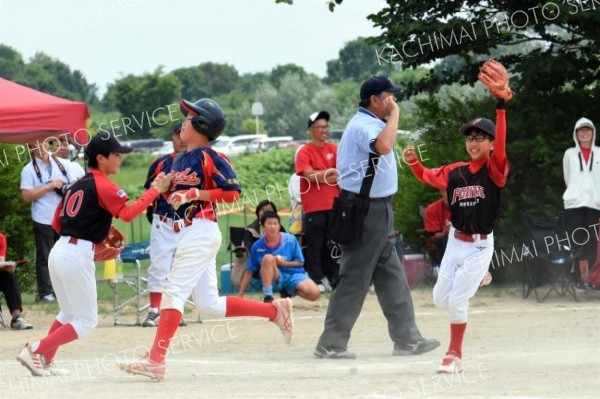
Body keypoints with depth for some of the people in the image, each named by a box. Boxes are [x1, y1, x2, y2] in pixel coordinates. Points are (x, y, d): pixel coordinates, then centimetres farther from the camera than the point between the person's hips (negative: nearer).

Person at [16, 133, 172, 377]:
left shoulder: (77, 185, 18)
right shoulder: (103, 186, -7)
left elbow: (57, 223, 19)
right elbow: (127, 214, -20)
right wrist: (154, 191, -14)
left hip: (59, 250, 9)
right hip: (77, 257, -9)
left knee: (69, 313, 25)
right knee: (86, 321, 0)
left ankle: (45, 362, 23)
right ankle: (35, 351, -8)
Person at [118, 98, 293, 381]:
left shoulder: (208, 157, -9)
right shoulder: (180, 160, 17)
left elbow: (232, 192, -14)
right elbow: (174, 196, 24)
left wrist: (194, 194, -19)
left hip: (201, 231, -10)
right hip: (188, 235, 10)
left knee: (174, 292, -15)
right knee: (209, 305, 9)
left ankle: (156, 361, -19)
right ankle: (275, 310, 17)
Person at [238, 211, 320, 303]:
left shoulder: (290, 240, -7)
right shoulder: (257, 247, -5)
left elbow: (300, 262, 1)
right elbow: (249, 271, 3)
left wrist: (284, 263, -19)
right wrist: (240, 294, 0)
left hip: (294, 275, 1)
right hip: (275, 278, -1)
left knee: (314, 294, -25)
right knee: (268, 258, -32)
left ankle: (289, 291, 7)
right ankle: (268, 297, -29)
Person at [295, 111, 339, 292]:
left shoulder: (334, 150, 11)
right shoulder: (305, 152, -2)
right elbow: (309, 176, -13)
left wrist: (319, 176, -10)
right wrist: (330, 172, -4)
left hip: (334, 206, 4)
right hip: (314, 208, -4)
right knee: (315, 246, -4)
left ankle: (333, 280, 13)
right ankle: (317, 281, -3)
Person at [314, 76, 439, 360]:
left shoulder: (370, 123, 17)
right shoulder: (363, 125, -17)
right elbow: (383, 146, -38)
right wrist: (394, 114, -26)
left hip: (377, 211, 11)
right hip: (365, 211, -11)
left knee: (392, 276, 12)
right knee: (355, 280, -7)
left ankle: (407, 339, 16)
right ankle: (331, 344, -3)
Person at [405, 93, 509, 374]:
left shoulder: (495, 169, -10)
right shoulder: (455, 172, 5)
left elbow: (500, 145, -27)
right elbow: (426, 176, 18)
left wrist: (500, 106, -36)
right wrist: (413, 161, -3)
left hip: (480, 246, -6)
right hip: (455, 243, 6)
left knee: (456, 301, -9)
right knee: (440, 300, 9)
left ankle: (455, 356, 7)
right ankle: (476, 278, 38)